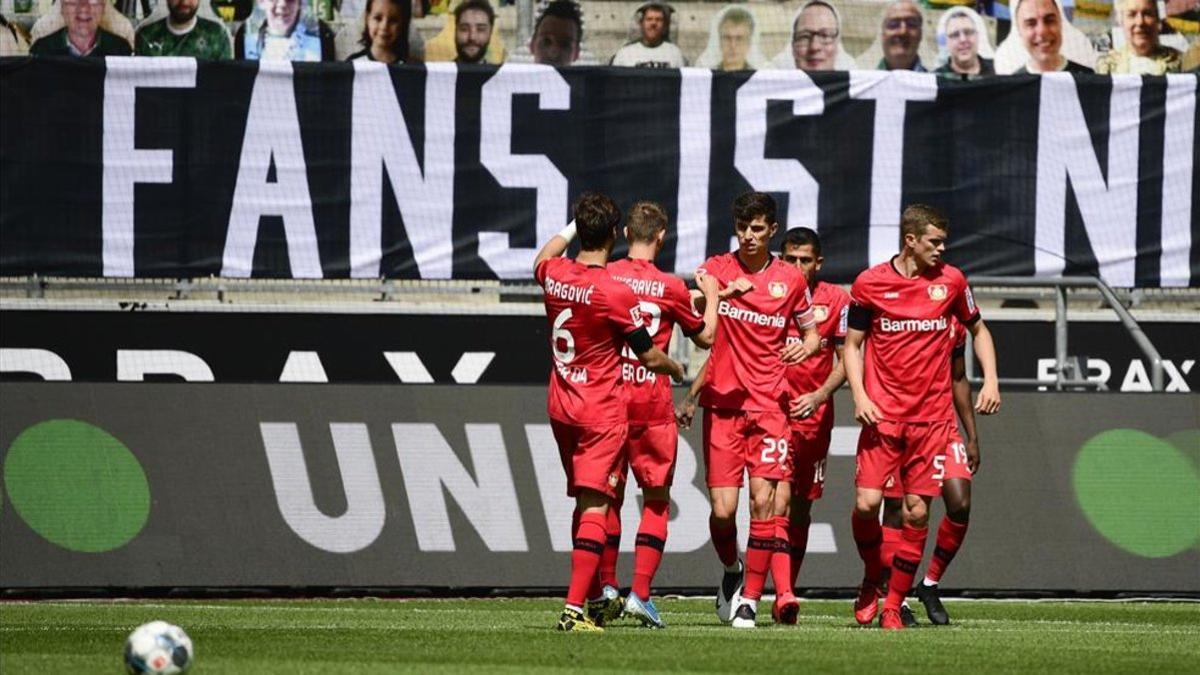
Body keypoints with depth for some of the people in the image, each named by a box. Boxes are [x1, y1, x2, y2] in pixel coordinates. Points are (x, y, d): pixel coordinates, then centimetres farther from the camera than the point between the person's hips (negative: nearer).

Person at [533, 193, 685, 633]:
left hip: (561, 408, 7)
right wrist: (678, 370, 11)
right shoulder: (615, 294, -19)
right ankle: (574, 608, -18)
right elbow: (649, 356, -9)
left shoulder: (554, 275, -1)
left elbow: (542, 260, 28)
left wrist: (572, 228, 40)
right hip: (603, 412, -7)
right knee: (595, 507, -9)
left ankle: (598, 594, 28)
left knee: (584, 502, 19)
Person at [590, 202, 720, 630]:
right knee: (656, 499, 6)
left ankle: (606, 586, 5)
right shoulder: (670, 288, -5)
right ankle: (640, 595, -3)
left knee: (609, 495, 13)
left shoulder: (604, 278, -3)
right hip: (653, 405, -2)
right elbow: (705, 337, 10)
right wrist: (711, 296, 24)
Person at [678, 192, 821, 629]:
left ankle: (750, 598, -4)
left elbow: (811, 333, 17)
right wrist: (724, 292, -18)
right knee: (723, 510, -6)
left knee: (765, 500, -12)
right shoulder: (715, 270, 5)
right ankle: (731, 571, 25)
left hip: (768, 404, 0)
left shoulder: (790, 280, 7)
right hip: (722, 402, 0)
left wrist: (807, 346, -6)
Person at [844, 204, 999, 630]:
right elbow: (852, 344, 7)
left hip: (932, 415, 1)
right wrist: (859, 395, -7)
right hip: (882, 414, -1)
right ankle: (872, 579, 15)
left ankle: (894, 603, 7)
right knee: (867, 503, -12)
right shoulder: (870, 284, 0)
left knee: (917, 511, -3)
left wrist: (990, 381, 5)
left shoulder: (950, 281, 4)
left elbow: (978, 330, 18)